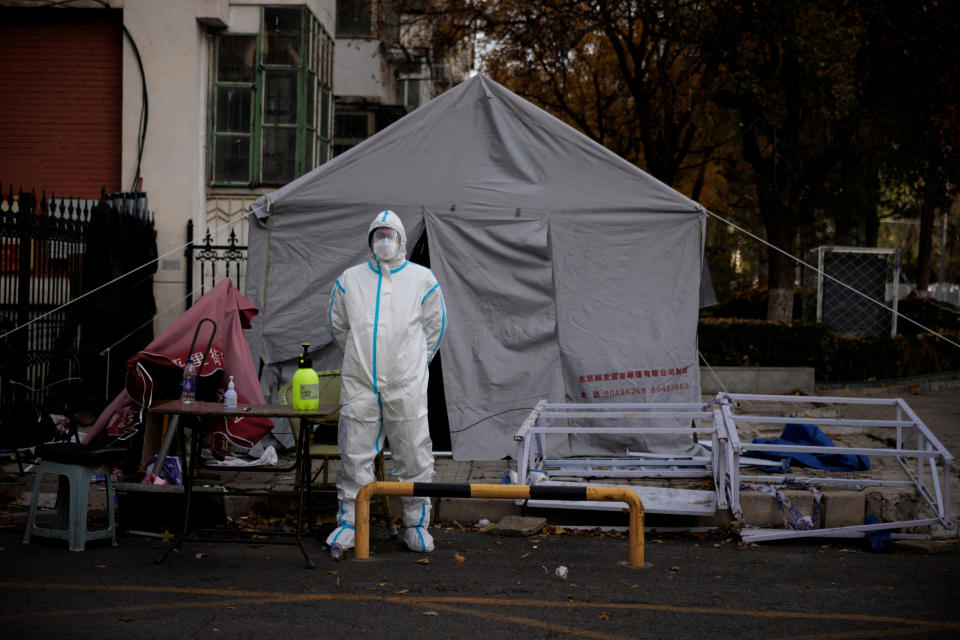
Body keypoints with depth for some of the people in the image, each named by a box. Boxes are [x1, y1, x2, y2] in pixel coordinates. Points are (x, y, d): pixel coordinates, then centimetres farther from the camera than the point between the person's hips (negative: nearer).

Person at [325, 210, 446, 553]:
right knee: (354, 456, 2)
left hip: (406, 386, -1)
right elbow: (338, 325, 20)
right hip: (359, 384, 1)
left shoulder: (422, 279, 5)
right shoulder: (349, 279, 8)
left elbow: (434, 326, 15)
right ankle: (348, 523, 12)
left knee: (414, 457, 2)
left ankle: (416, 524, 13)